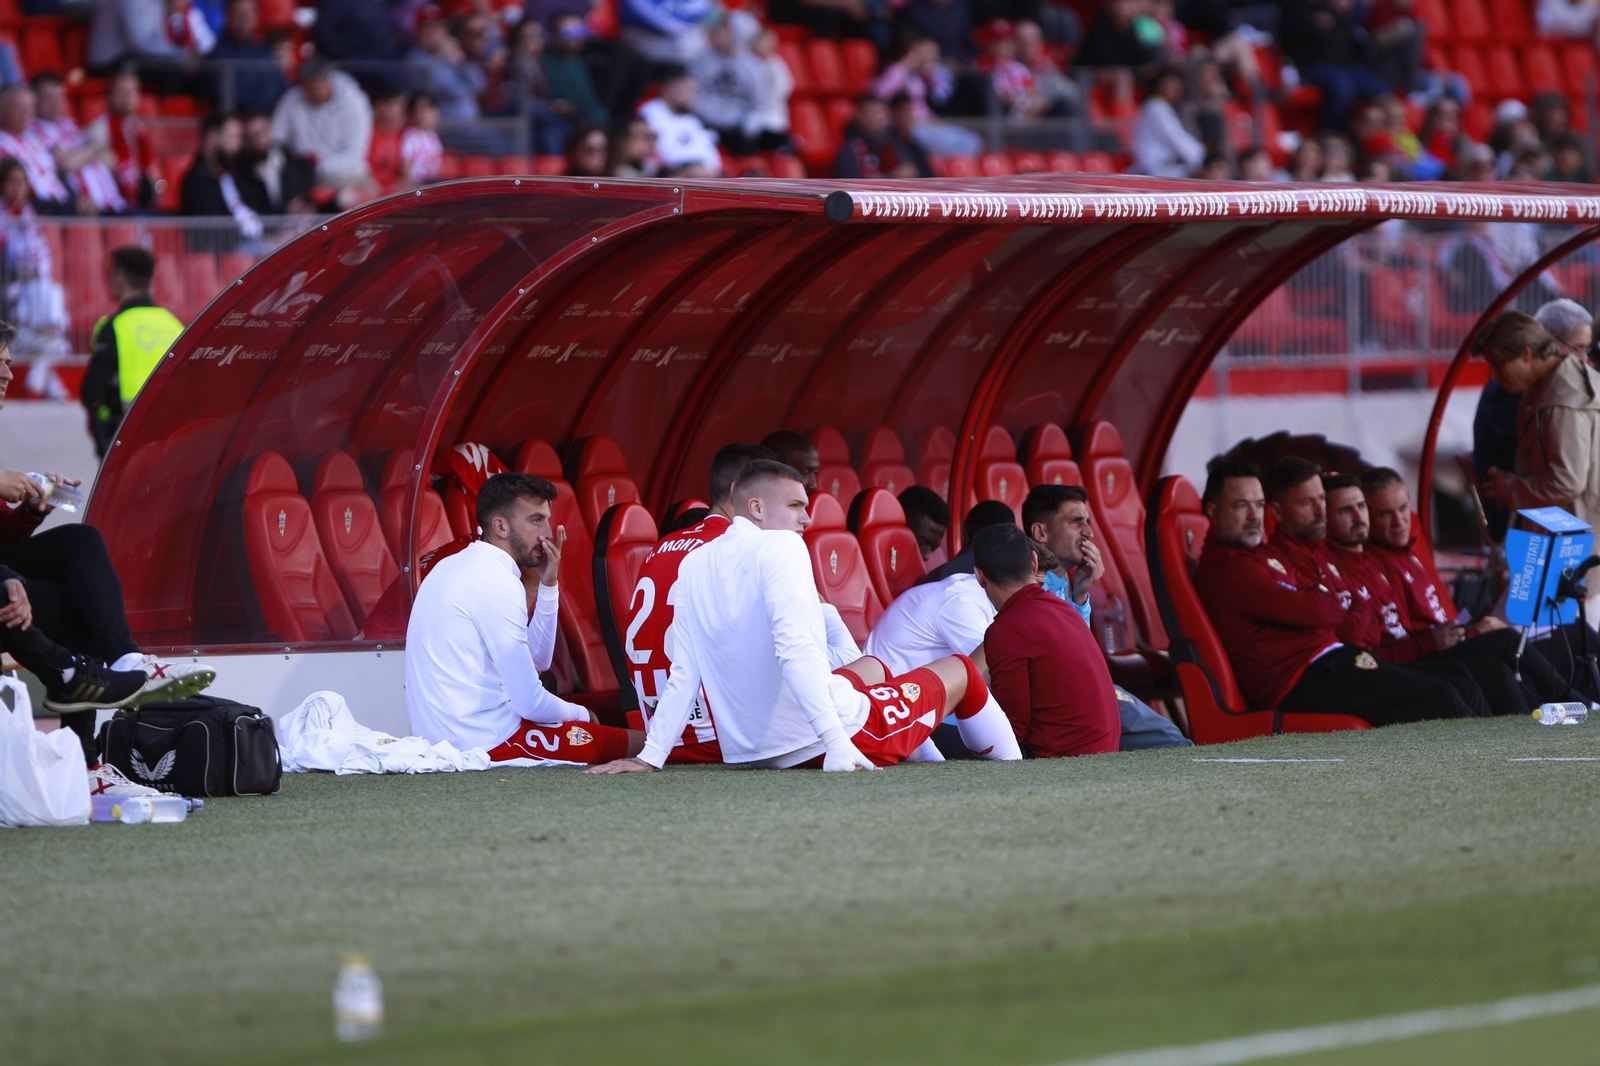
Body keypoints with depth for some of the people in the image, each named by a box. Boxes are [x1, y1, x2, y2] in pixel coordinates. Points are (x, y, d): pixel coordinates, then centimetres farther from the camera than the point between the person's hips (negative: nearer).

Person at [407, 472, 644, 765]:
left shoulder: (454, 567, 16)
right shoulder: (497, 582, -14)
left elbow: (538, 660, 18)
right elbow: (530, 703, -16)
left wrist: (548, 585, 7)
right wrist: (581, 715, 4)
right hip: (488, 739, -10)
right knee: (637, 741, -8)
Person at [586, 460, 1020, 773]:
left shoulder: (694, 565, 5)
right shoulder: (780, 547, -15)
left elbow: (683, 675, 3)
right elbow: (796, 650, -28)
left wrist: (650, 757, 8)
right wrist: (838, 745, -33)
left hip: (755, 750, 8)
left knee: (872, 667, 37)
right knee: (959, 671, 17)